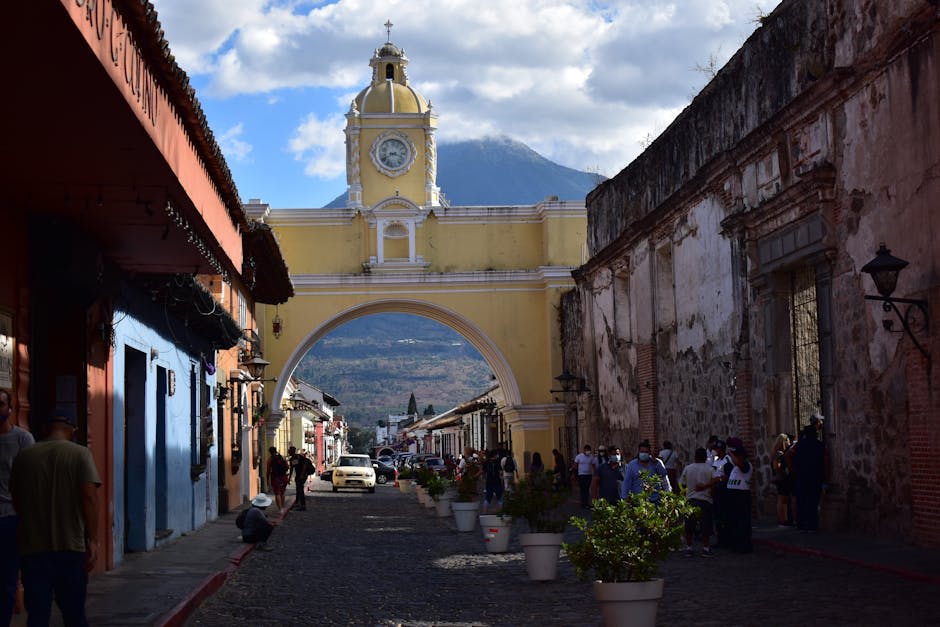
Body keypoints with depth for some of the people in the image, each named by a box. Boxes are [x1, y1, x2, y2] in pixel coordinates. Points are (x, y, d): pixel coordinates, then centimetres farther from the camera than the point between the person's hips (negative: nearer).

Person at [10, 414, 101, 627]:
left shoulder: (23, 456, 6)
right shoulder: (80, 454, -3)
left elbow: (16, 500, 13)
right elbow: (89, 497, -12)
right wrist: (93, 540, -11)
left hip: (32, 547, 2)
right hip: (71, 546, -2)